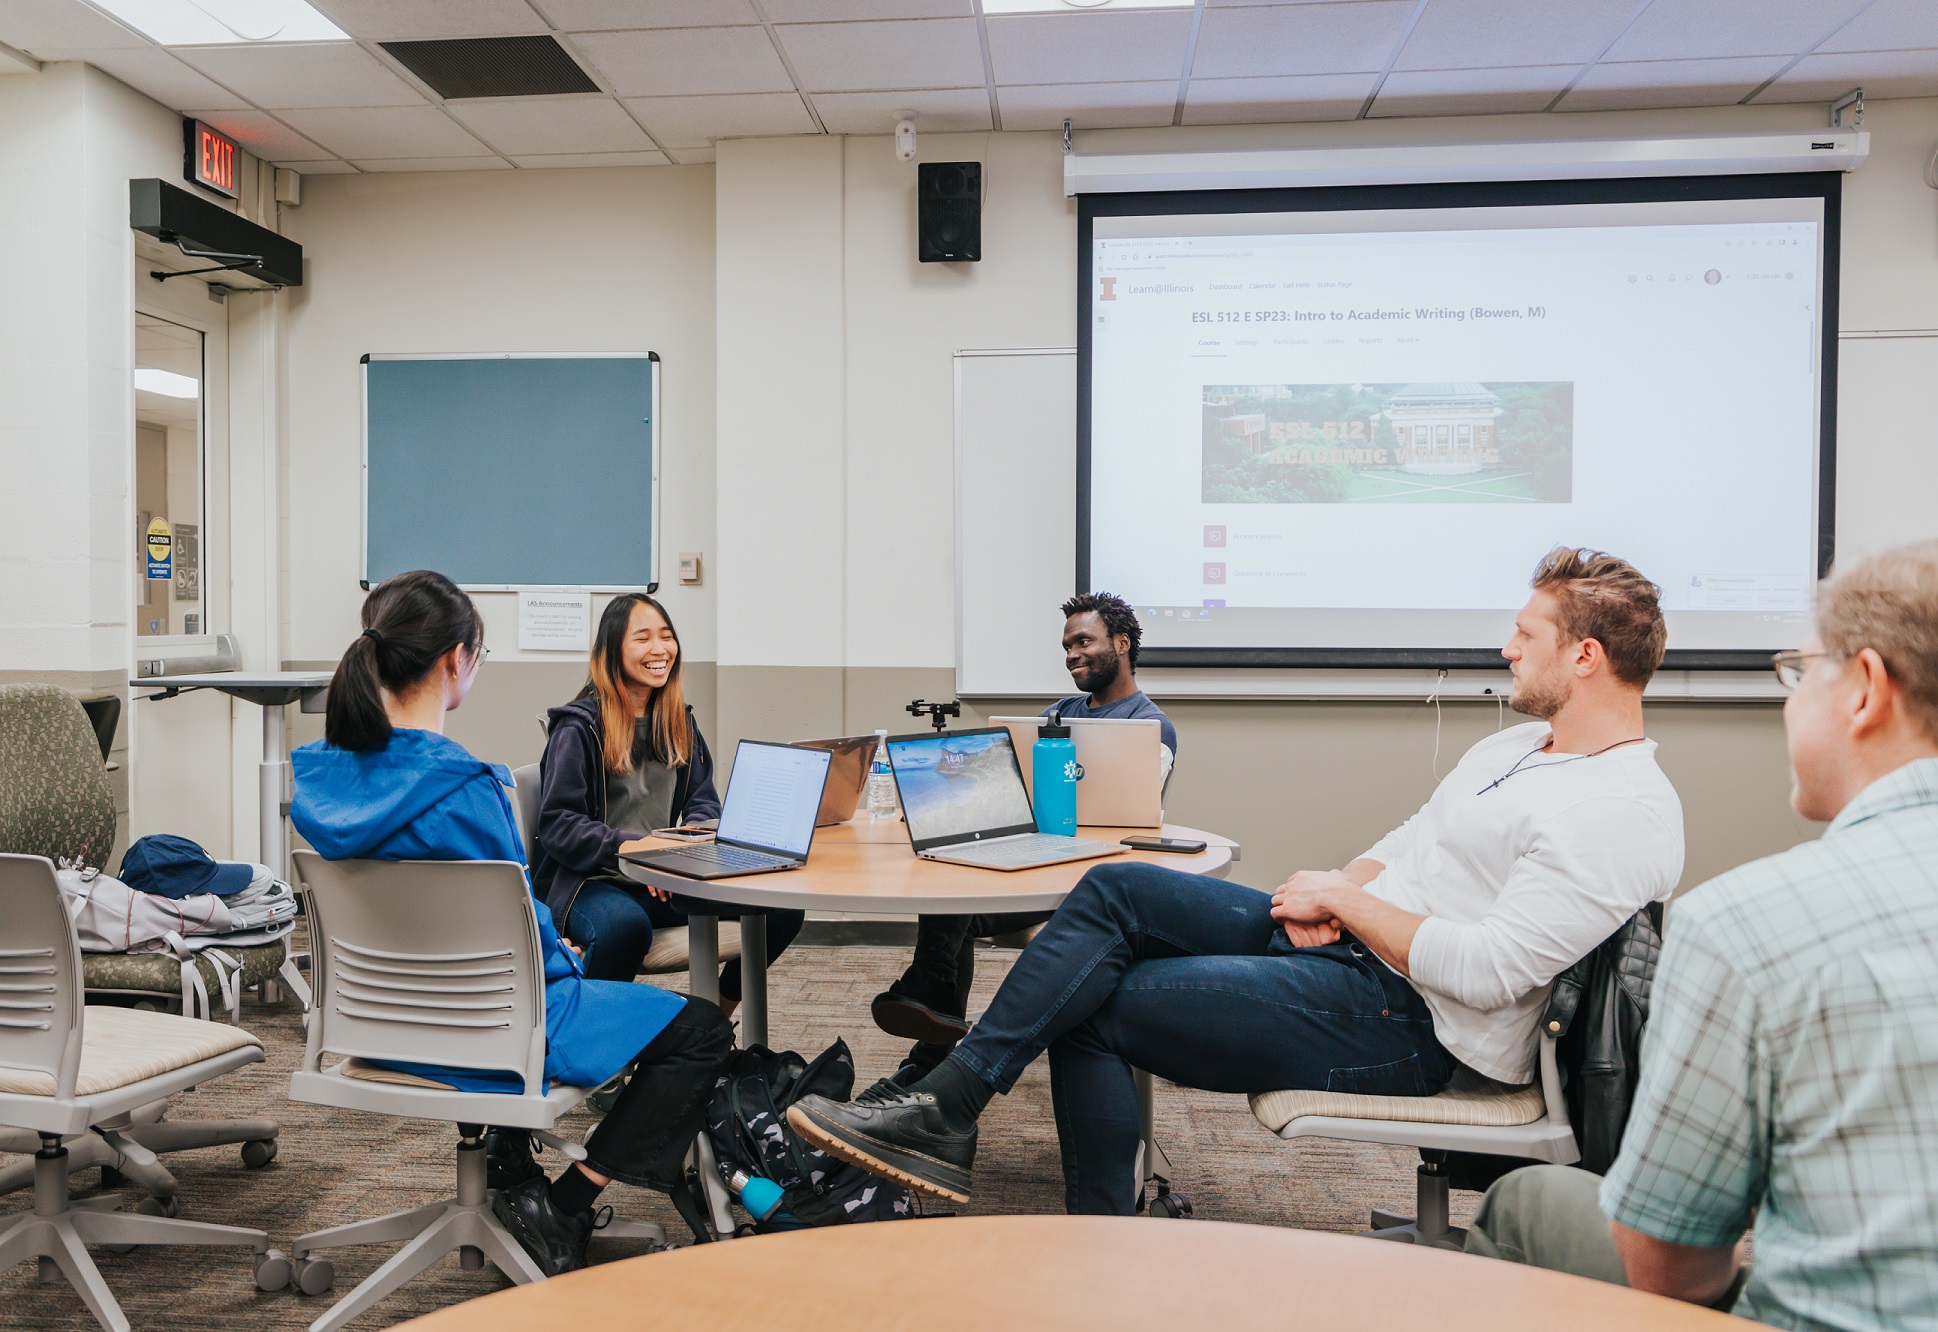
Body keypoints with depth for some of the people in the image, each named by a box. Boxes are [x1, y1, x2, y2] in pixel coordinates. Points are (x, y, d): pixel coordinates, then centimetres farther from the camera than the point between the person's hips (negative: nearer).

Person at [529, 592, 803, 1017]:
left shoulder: (679, 723, 15)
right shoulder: (578, 726, -5)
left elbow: (701, 802, 15)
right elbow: (557, 823, -11)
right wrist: (625, 846, -26)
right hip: (592, 881, -6)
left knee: (785, 905, -11)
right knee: (625, 925, -41)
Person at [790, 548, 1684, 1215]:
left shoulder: (1627, 818, -16)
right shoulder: (1518, 745, 16)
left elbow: (1485, 971, -25)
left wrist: (1347, 901, -12)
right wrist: (1328, 894, -1)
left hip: (1404, 1021, -9)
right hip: (1349, 945, 9)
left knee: (1094, 1006, -12)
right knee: (1114, 892, -6)